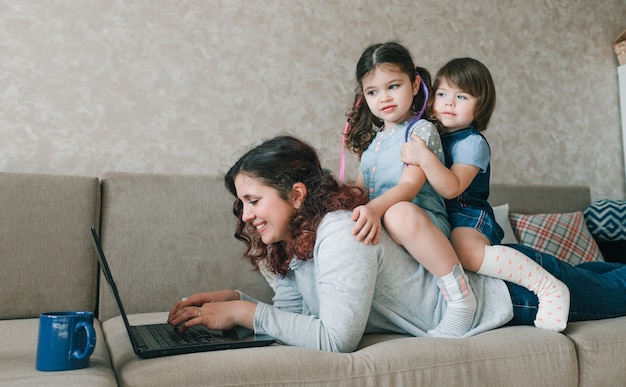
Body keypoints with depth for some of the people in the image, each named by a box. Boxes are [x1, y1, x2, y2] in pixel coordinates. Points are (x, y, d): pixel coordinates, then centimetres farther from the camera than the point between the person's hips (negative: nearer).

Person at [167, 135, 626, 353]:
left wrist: (245, 312, -34)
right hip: (483, 277, 7)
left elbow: (336, 337, -40)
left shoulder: (340, 233, -35)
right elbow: (295, 309, -1)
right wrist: (232, 297, -14)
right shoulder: (291, 243, -8)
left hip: (509, 288, -6)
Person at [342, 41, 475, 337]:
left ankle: (461, 299, -27)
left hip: (422, 219, -7)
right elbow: (358, 190, 21)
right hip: (377, 227, 8)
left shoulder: (421, 130, -1)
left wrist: (375, 208, -35)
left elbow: (409, 186, -17)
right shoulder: (371, 140, 20)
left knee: (399, 214, -40)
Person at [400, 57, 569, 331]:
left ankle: (549, 287, -21)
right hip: (437, 217, 10)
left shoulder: (473, 142, -8)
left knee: (467, 250, -37)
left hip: (469, 216, -9)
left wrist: (424, 157, -34)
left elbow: (452, 188, -24)